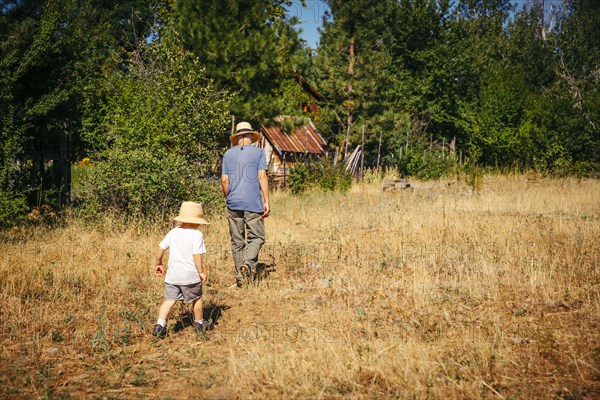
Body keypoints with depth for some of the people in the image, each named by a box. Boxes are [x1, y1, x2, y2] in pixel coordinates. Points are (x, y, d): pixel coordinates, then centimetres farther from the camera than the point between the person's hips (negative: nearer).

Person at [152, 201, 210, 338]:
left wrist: (159, 264, 21)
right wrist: (201, 272, -10)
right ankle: (199, 323, 33)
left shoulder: (173, 232, 6)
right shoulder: (197, 235, -10)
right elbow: (197, 255, -18)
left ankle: (160, 323, -12)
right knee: (196, 298, 17)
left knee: (169, 300, 7)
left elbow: (160, 248, 8)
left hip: (172, 275, 4)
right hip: (190, 275, -4)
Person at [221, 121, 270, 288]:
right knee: (256, 237, 2)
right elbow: (262, 176, -5)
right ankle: (248, 262, -24)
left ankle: (240, 277, 10)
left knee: (237, 241, 8)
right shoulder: (258, 152, 3)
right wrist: (266, 201, -5)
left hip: (233, 203, 3)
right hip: (253, 203, -3)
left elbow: (224, 180, 6)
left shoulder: (228, 154, 10)